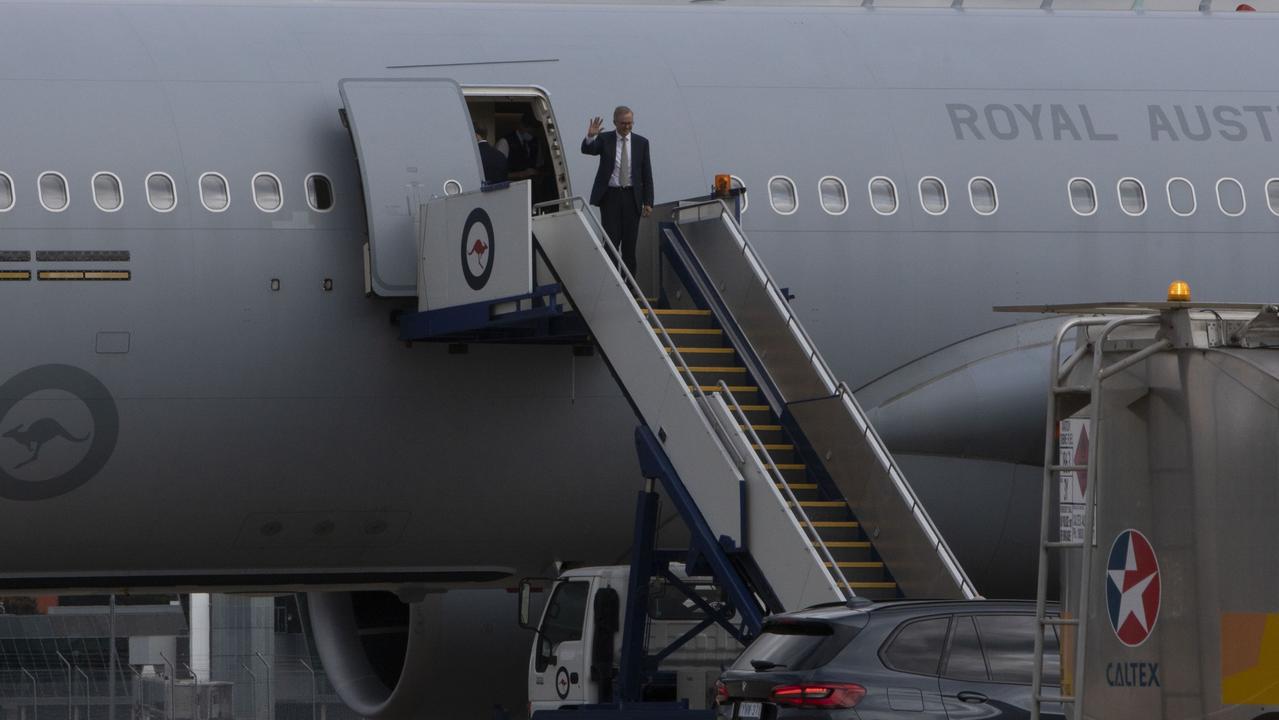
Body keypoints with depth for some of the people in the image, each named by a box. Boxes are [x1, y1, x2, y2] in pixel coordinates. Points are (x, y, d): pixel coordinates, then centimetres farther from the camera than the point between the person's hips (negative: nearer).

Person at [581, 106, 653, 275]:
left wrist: (648, 202, 0)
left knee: (630, 243, 4)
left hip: (631, 197, 2)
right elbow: (587, 149, -14)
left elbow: (647, 174, 6)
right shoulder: (605, 139, 3)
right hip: (610, 196, -2)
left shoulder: (641, 143, 7)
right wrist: (590, 137, -36)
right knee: (611, 241, -6)